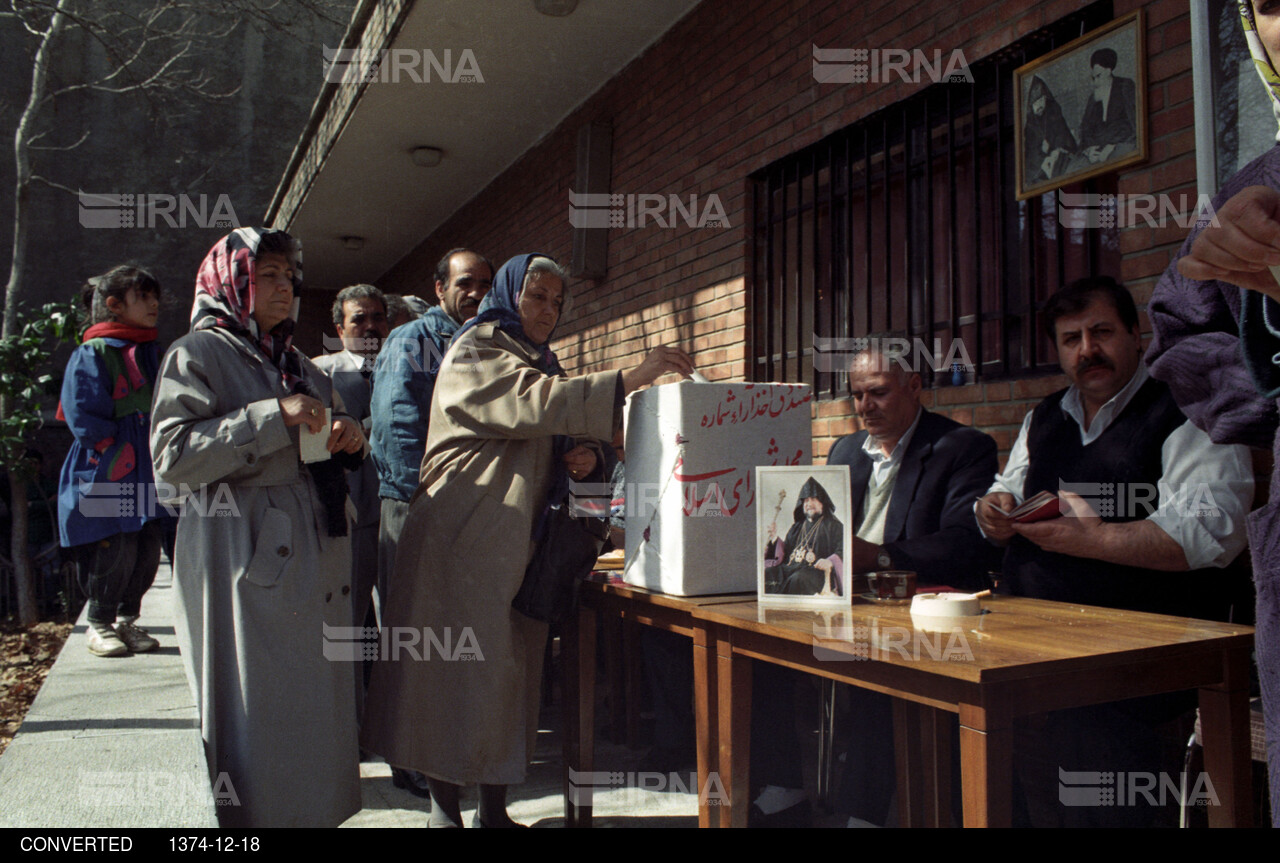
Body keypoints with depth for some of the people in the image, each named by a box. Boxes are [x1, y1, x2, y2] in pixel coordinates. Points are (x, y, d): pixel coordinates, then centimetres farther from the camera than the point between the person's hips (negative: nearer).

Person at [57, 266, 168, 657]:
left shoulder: (152, 356, 16)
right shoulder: (92, 355, -6)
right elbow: (85, 419, -12)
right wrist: (123, 457, -16)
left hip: (148, 479, 7)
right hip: (107, 480, -6)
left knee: (148, 552, 7)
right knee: (115, 552, -4)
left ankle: (127, 620, 23)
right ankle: (100, 625, 15)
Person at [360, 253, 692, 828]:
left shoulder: (540, 361, 21)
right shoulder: (475, 352, -6)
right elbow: (536, 402, -24)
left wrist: (581, 458, 2)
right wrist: (631, 378, -30)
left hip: (518, 540, 8)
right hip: (463, 538, -7)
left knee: (510, 669, 7)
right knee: (456, 670, -2)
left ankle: (494, 806, 16)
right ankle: (443, 805, 10)